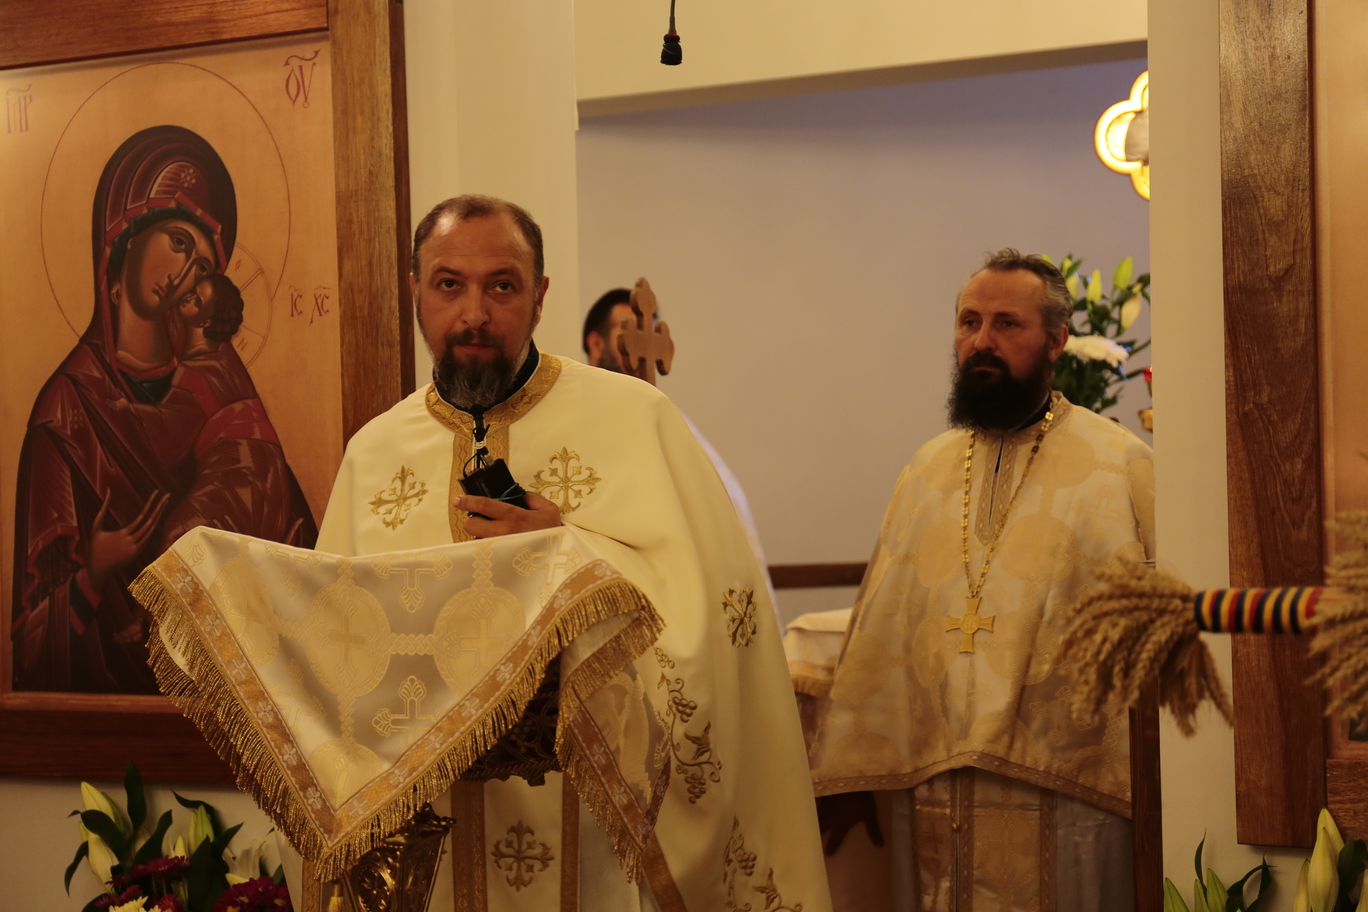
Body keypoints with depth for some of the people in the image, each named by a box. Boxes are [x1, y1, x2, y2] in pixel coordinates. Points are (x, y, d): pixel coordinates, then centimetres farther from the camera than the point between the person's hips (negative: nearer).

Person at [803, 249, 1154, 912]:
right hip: (930, 799, 4)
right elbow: (878, 631, 11)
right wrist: (850, 770, 7)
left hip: (1063, 796, -4)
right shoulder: (928, 471, 12)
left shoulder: (1121, 466, -2)